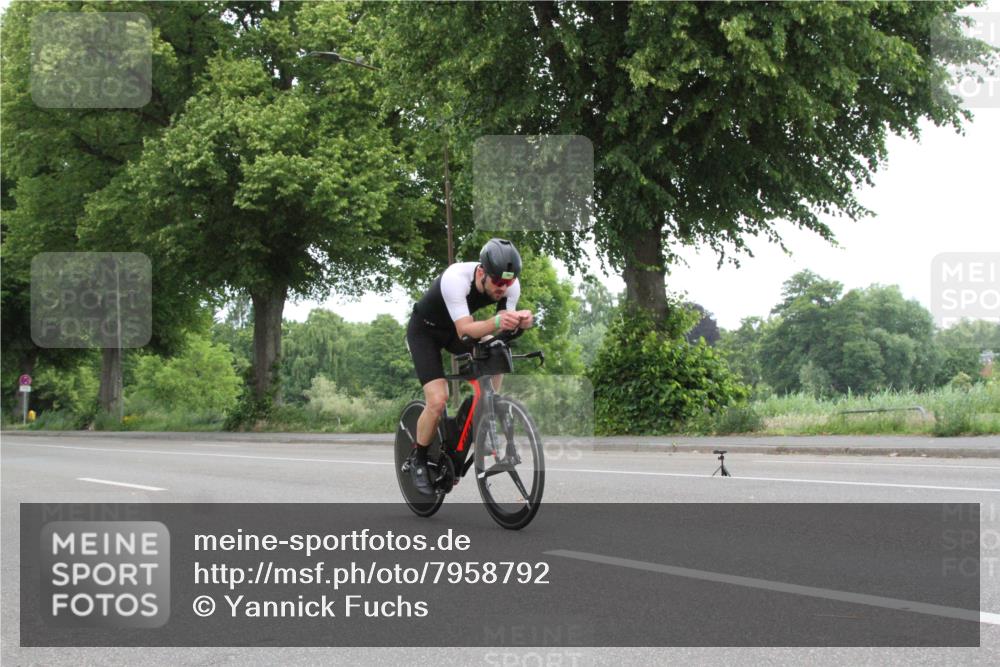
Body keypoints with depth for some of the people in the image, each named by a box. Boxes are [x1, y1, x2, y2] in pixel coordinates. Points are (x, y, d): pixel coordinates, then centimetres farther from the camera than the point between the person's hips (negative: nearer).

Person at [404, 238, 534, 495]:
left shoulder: (511, 285, -23)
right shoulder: (455, 278, -39)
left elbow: (502, 328, -20)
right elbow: (465, 330, -42)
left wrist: (518, 321, -43)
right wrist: (496, 322, -61)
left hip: (455, 329, 5)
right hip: (425, 330, -5)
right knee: (437, 401, -19)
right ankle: (418, 462, 4)